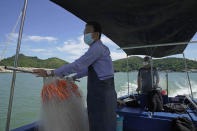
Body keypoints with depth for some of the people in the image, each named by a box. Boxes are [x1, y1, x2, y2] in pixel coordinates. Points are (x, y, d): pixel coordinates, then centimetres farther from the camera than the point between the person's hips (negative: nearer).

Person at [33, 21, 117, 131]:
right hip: (103, 93, 10)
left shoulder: (97, 47, -13)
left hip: (101, 94, -10)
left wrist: (50, 73, -19)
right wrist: (74, 77, 27)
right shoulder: (100, 48, 20)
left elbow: (78, 65, -21)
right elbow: (88, 68, 26)